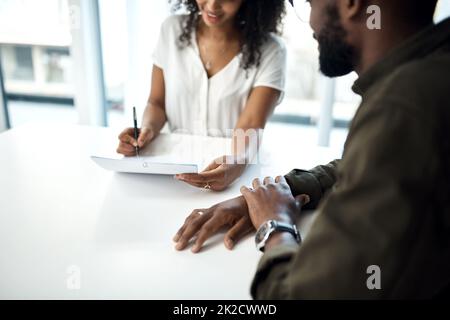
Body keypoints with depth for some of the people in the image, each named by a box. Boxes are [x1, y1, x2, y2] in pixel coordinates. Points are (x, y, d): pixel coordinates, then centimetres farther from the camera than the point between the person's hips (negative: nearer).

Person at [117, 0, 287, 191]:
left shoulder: (270, 51, -8)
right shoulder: (173, 29, 1)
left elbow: (250, 127, -17)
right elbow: (157, 102, 6)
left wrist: (236, 164, -37)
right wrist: (148, 129, -15)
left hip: (240, 175, -1)